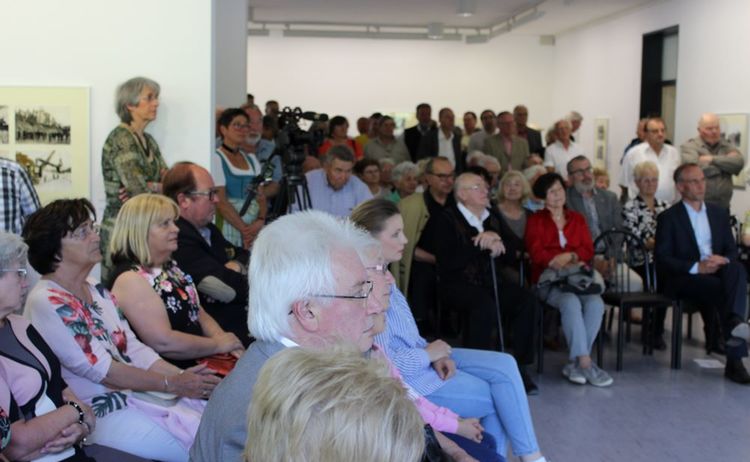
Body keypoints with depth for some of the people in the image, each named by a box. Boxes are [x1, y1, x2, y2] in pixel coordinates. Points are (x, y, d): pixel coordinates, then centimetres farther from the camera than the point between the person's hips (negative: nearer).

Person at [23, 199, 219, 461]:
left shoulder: (97, 291, 14)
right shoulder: (46, 303, -12)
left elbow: (134, 349, 9)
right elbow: (101, 369, -16)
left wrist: (183, 377, -5)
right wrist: (173, 383, -14)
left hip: (139, 393, 8)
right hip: (104, 412, -8)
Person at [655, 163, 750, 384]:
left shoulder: (719, 213, 18)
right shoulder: (668, 217, 2)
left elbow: (732, 250, 15)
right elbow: (662, 259, -7)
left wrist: (723, 260, -11)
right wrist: (697, 267, -21)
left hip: (717, 273, 4)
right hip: (683, 279, -4)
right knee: (720, 288, -34)